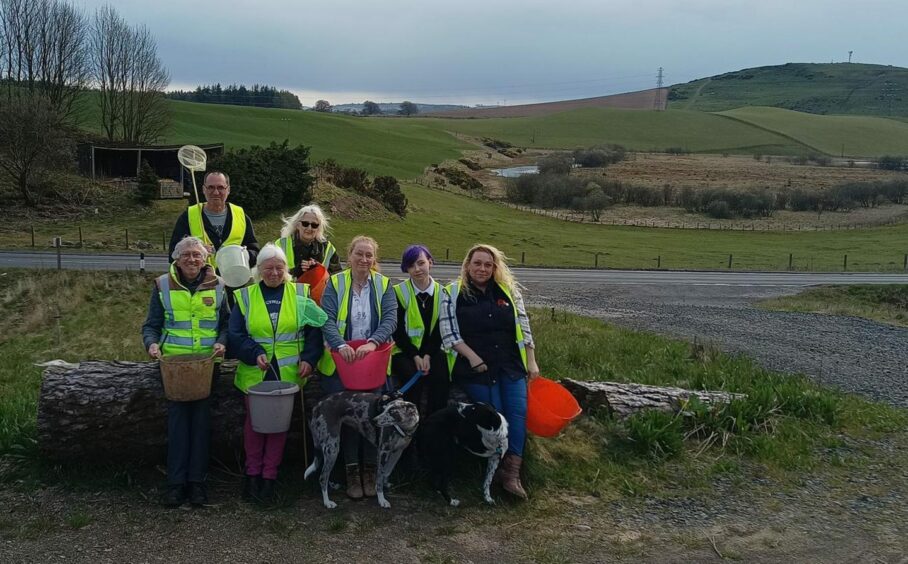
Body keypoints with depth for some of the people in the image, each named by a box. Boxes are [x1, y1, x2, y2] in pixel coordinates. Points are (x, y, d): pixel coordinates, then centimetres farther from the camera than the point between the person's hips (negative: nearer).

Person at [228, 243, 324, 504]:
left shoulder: (300, 294, 4)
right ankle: (252, 473, 21)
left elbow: (314, 330, 3)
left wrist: (309, 358, -11)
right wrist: (255, 353, -18)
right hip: (255, 373, 0)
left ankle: (269, 476, 16)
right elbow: (235, 334, -2)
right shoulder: (245, 297, 4)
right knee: (254, 421, 5)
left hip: (288, 373, 0)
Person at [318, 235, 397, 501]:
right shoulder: (334, 284, 0)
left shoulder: (384, 285, 3)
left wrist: (372, 342, -28)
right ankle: (351, 469, 13)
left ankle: (370, 468, 15)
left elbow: (390, 319, -10)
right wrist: (340, 344, -30)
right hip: (341, 362, -1)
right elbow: (327, 319, -11)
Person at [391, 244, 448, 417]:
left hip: (431, 351, 2)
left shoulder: (441, 293, 2)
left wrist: (428, 356, -12)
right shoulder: (399, 292, -5)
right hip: (403, 351, -2)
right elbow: (397, 331, -6)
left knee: (441, 376, -25)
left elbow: (440, 330, 1)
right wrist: (415, 356, -15)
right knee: (413, 377, -29)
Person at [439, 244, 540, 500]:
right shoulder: (453, 293, 0)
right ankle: (499, 468, 8)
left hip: (511, 365, 3)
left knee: (517, 412, -11)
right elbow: (449, 332, -5)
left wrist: (531, 362, 7)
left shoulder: (508, 291, 10)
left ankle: (512, 473, -9)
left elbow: (523, 327, 12)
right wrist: (473, 357, -13)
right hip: (476, 368, -3)